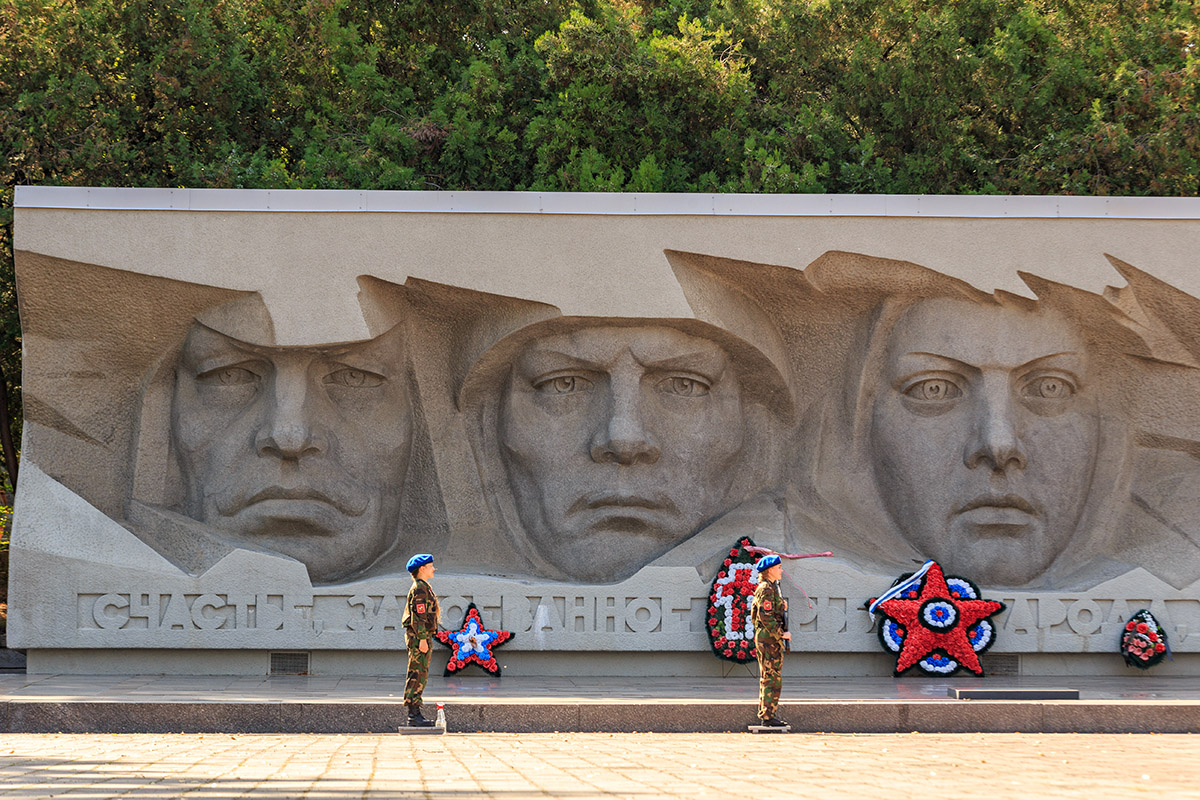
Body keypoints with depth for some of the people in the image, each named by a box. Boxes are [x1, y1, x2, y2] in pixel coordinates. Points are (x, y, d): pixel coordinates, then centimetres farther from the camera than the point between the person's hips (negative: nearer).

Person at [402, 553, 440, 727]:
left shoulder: (424, 588, 19)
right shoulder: (419, 589, -13)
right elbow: (418, 616, -20)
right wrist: (422, 639, -23)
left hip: (421, 638, 11)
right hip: (418, 637, -11)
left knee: (418, 676, 10)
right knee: (418, 675, -11)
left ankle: (415, 714, 12)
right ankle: (414, 714, -12)